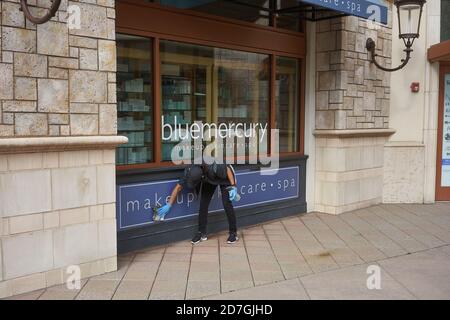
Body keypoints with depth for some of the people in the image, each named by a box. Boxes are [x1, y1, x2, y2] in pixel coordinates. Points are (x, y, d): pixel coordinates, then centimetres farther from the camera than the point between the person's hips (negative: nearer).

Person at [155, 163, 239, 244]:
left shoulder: (214, 168, -44)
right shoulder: (189, 171, -29)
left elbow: (228, 169, -25)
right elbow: (178, 187, -17)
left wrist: (233, 187, -26)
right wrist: (168, 205, -16)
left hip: (224, 177, -4)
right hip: (209, 180, 5)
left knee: (227, 204, -11)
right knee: (203, 204, -3)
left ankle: (233, 233, 3)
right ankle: (202, 233, 10)